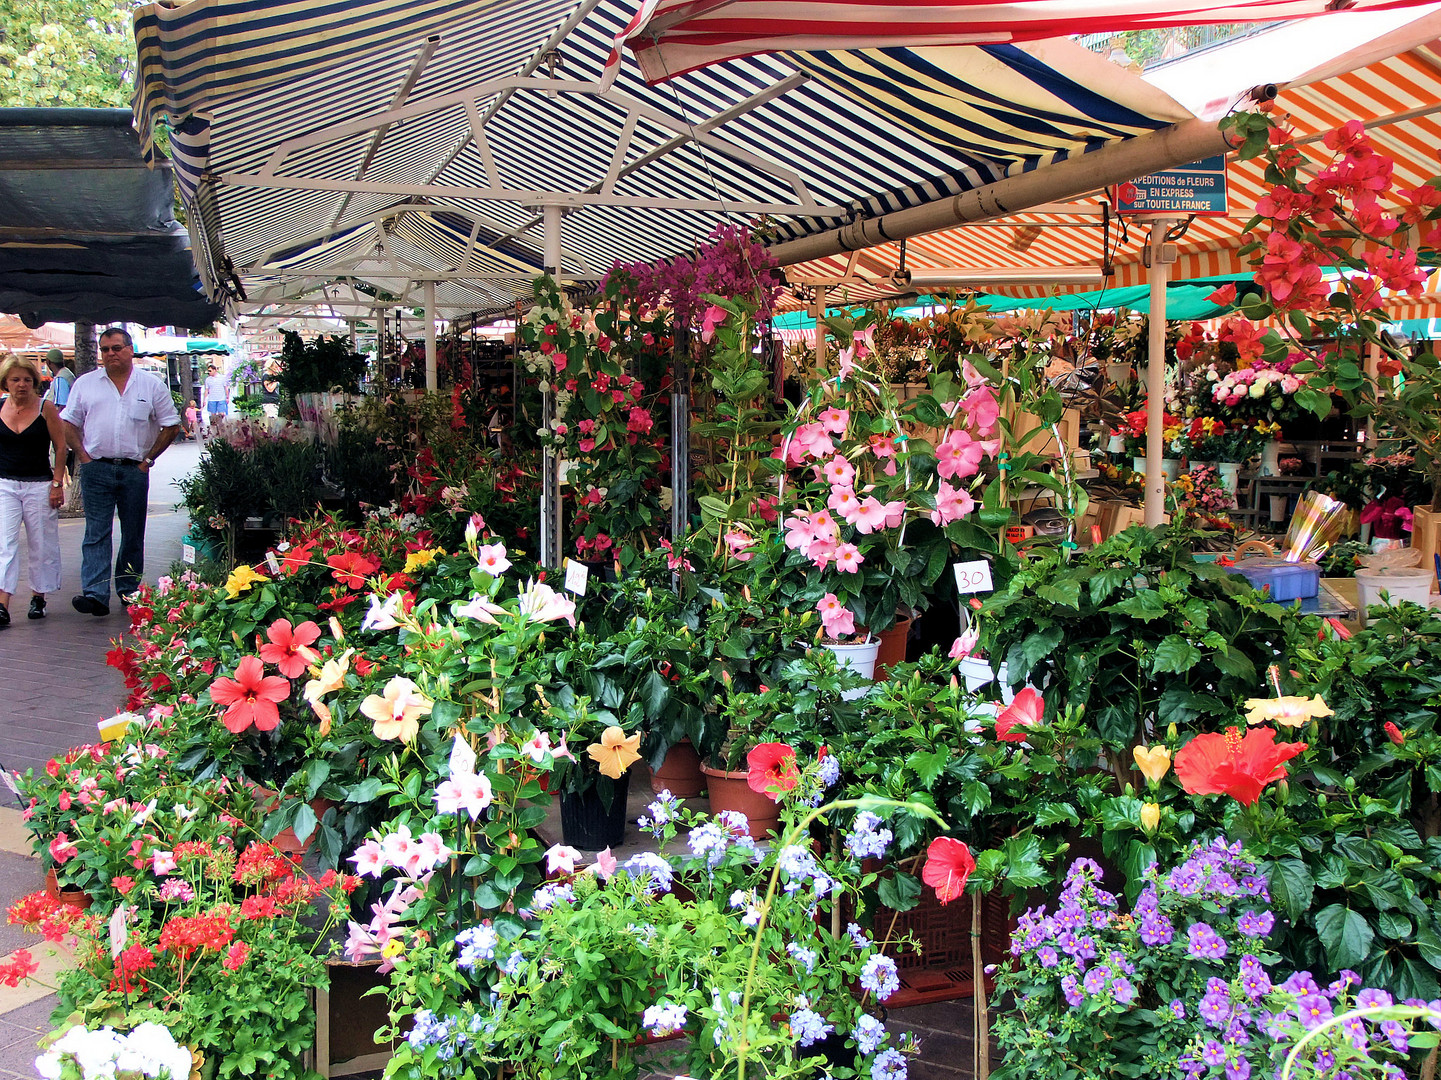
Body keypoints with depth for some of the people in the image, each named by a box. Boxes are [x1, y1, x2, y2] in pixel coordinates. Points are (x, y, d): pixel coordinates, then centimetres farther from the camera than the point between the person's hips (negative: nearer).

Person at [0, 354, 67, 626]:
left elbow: (60, 447, 0)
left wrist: (57, 483, -5)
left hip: (39, 485, -1)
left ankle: (38, 597, 21)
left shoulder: (46, 409, -3)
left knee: (42, 545, 6)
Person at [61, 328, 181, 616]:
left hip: (134, 471, 1)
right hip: (96, 470, 0)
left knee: (133, 536, 8)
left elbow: (171, 426, 6)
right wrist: (83, 455, -2)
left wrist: (148, 458, 1)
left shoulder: (152, 385, 5)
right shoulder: (85, 384, 7)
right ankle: (95, 594, -15)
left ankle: (129, 591, 20)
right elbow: (69, 423, 10)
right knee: (96, 533, -8)